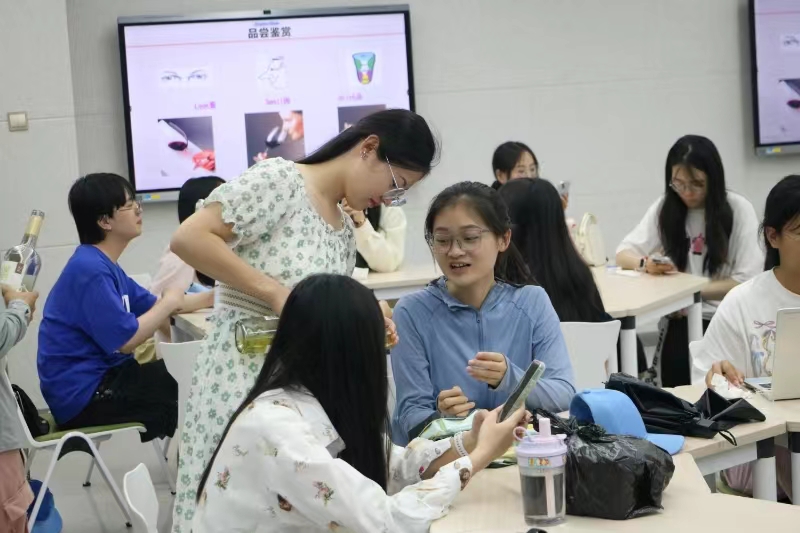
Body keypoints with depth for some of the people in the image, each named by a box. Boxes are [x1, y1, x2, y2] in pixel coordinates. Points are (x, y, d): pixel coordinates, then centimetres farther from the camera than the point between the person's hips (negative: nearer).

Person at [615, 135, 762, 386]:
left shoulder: (739, 210, -5)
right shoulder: (665, 207, 5)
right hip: (684, 318, 2)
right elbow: (623, 253, 5)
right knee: (676, 364, -27)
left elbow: (747, 281, -8)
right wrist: (646, 263, -17)